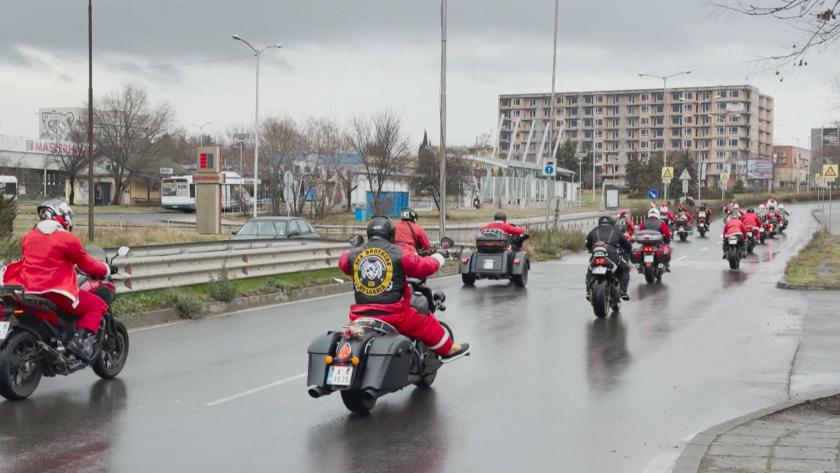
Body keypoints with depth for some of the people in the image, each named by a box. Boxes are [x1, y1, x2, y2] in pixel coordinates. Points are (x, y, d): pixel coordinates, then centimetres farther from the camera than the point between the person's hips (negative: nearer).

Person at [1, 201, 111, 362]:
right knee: (98, 305, 3)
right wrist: (105, 270, 22)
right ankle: (78, 340, -16)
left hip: (27, 291, 7)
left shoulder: (28, 237, 13)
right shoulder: (68, 239, -6)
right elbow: (87, 264, 3)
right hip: (55, 293, -7)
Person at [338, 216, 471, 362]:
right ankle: (448, 350, 30)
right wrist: (440, 255, 17)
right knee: (426, 322, 17)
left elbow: (343, 262, 24)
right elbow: (425, 266, -2)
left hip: (361, 317, 3)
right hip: (393, 315, -3)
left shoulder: (354, 255, 2)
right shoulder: (399, 254, -9)